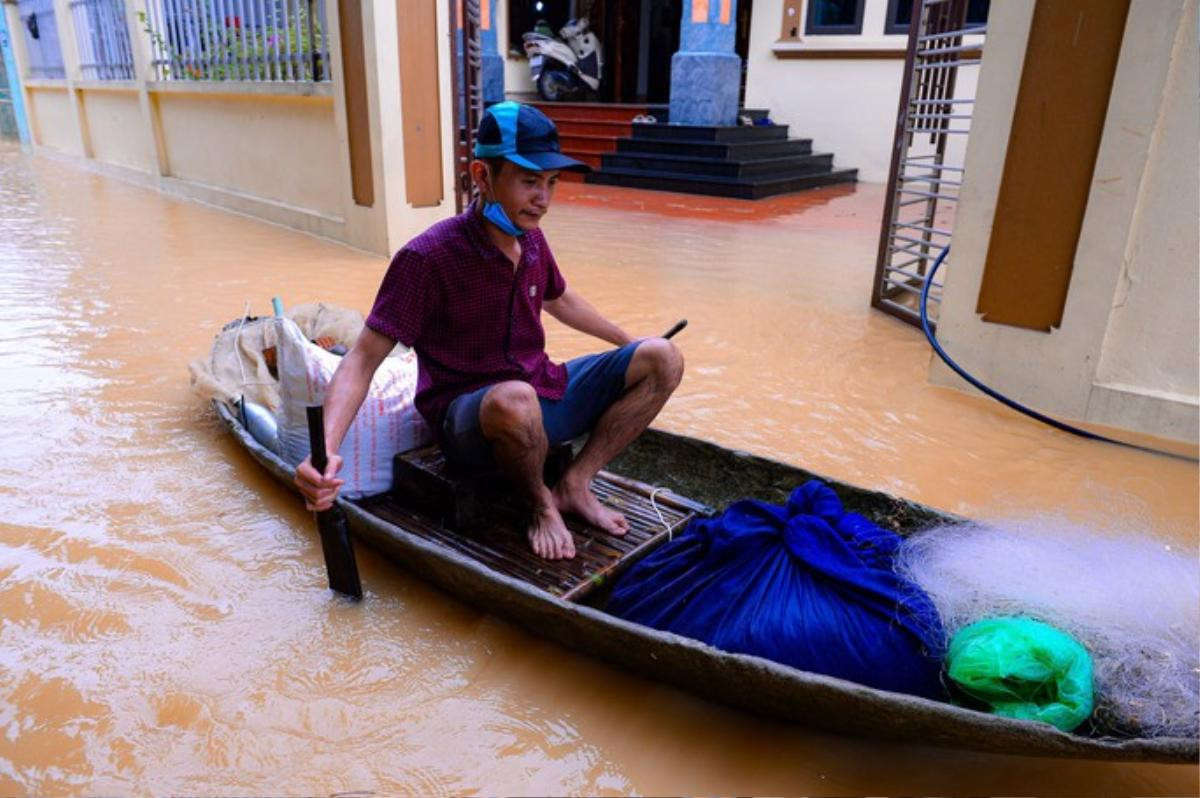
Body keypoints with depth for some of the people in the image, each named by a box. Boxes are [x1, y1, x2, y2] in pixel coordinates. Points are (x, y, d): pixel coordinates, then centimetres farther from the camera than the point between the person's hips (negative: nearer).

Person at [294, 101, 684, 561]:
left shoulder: (530, 238, 1)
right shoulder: (428, 257, -19)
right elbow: (363, 360, -21)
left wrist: (629, 344, 30)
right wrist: (327, 449, -38)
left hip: (544, 391, 7)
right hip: (469, 417, -6)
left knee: (662, 359, -7)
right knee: (514, 399, -43)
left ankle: (575, 485, -6)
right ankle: (541, 503, -10)